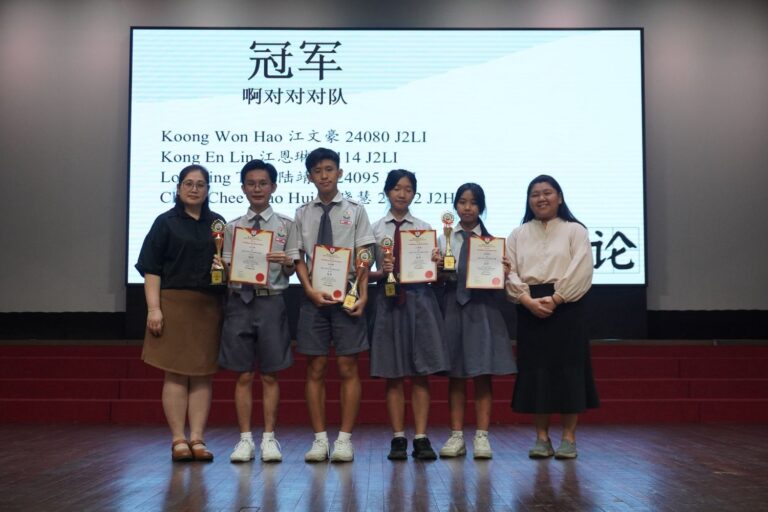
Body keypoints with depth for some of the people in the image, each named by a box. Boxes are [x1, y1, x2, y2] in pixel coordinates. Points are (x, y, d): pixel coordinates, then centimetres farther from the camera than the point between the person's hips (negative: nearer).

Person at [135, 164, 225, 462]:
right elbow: (151, 269, -2)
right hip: (174, 303, -3)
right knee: (175, 373, 0)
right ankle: (178, 440, 6)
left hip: (209, 306, 3)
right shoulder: (166, 223, 3)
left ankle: (197, 439, 8)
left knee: (203, 373, 3)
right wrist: (153, 308, -10)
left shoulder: (217, 223, 13)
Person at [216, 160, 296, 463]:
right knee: (243, 375, 6)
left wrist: (286, 262, -19)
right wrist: (218, 267, -15)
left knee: (269, 375, 5)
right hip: (240, 300, 2)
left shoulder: (285, 225, 3)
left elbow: (292, 270, 2)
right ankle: (245, 439, 13)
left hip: (271, 301, -1)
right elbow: (227, 269, 7)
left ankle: (269, 438, 13)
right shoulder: (233, 227, 8)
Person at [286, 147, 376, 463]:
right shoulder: (303, 214, 9)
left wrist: (363, 295, -10)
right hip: (314, 297, 2)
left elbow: (363, 257, 0)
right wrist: (310, 291, -9)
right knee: (315, 369, 5)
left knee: (348, 368, 1)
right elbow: (298, 258, 6)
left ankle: (345, 439, 8)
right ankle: (319, 439, 13)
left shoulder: (355, 211, 4)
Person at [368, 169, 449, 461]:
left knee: (421, 373, 1)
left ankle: (421, 439, 6)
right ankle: (398, 439, 12)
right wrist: (382, 273, -16)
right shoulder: (375, 229, 5)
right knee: (393, 375, 4)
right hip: (388, 300, 0)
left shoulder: (424, 228, 8)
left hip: (419, 299, 1)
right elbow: (366, 273, 4)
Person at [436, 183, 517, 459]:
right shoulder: (444, 239, 6)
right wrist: (438, 269, -15)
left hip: (482, 307, -1)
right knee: (455, 374, 6)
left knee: (482, 374, 0)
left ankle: (482, 436, 6)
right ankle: (456, 435, 13)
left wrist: (504, 273, -17)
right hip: (452, 306, 1)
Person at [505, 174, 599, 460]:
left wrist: (554, 299, -16)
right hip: (529, 309, 2)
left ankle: (569, 438, 7)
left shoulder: (575, 231, 5)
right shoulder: (518, 235, 13)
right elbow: (510, 273, 3)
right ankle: (542, 438, 11)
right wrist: (528, 300, -13)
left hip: (565, 306, -2)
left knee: (568, 368, -2)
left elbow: (580, 273, -6)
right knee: (535, 369, 2)